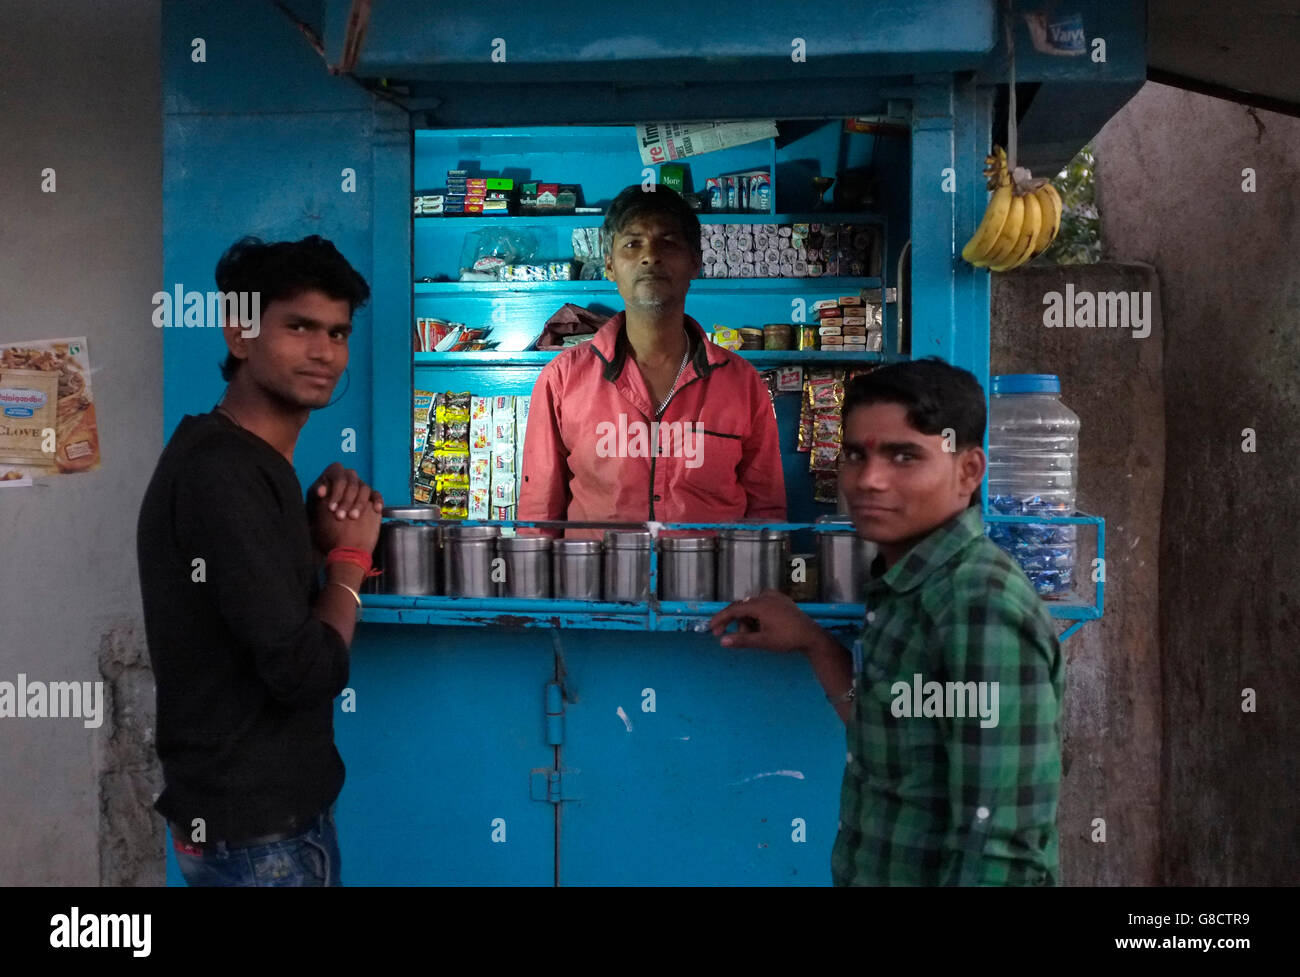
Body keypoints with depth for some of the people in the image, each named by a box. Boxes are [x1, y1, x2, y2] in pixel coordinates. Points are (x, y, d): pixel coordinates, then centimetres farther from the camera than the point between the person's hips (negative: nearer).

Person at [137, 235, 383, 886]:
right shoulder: (221, 473, -23)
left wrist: (320, 535, -3)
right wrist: (351, 551, -11)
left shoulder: (252, 460, 8)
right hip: (253, 828, -9)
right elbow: (304, 670, -27)